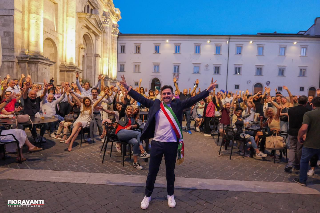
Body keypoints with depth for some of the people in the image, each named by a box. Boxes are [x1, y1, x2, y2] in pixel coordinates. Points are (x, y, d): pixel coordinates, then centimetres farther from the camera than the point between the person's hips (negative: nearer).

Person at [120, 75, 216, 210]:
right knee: (152, 171, 12)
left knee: (170, 171, 17)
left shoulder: (178, 105, 1)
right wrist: (127, 88, -3)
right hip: (157, 143, 0)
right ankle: (147, 195, 31)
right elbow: (141, 98, 1)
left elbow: (193, 99, -1)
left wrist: (208, 90, -6)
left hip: (172, 144, 0)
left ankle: (170, 195, 37)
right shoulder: (155, 104, 2)